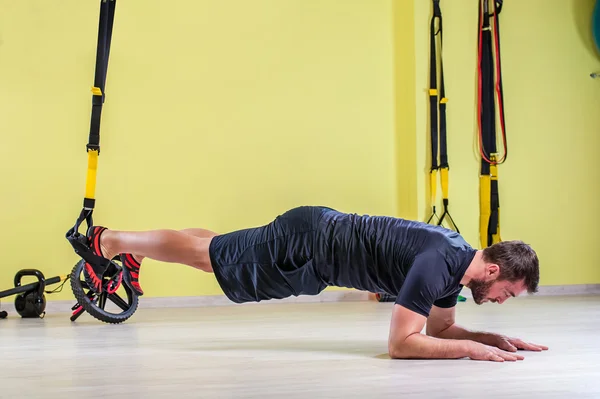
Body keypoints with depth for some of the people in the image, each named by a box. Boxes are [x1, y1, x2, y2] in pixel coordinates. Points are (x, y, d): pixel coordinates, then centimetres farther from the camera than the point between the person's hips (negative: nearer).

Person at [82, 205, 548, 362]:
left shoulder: (458, 259, -2)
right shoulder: (437, 263, -30)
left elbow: (439, 328, 11)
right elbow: (401, 343, -32)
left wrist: (493, 336, -3)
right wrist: (474, 349, -31)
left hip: (325, 233, 8)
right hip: (305, 244, -8)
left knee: (213, 250, 24)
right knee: (204, 254, 10)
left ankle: (128, 250, 44)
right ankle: (107, 241, 29)